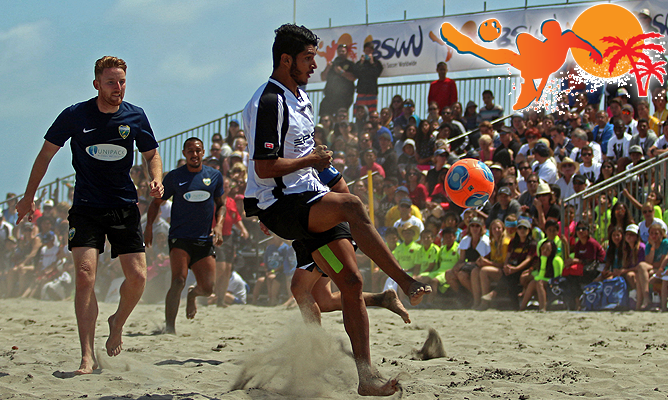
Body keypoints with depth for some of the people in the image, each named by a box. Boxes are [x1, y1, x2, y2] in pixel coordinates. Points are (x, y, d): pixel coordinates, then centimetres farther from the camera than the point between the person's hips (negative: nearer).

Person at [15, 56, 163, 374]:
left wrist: (156, 181, -6)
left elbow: (152, 154, 15)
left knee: (137, 276, -6)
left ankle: (118, 323, 27)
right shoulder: (75, 116, -5)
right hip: (86, 207, -2)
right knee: (85, 274, -17)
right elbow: (46, 153, 6)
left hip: (124, 206, 2)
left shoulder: (135, 117, 1)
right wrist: (29, 197, 9)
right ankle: (88, 357, -15)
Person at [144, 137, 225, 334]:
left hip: (205, 240, 3)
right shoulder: (174, 177, 2)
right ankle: (169, 326, -18)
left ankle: (193, 293, 38)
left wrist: (218, 225, 1)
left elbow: (221, 204, 19)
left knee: (208, 289, 1)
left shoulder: (215, 176, 9)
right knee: (178, 280, -22)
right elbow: (156, 202, 11)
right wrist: (149, 226, -2)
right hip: (180, 237, -3)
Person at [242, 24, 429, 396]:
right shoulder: (269, 101, -14)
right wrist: (312, 160, -12)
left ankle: (366, 375, -1)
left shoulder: (301, 98, 17)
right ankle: (406, 282, -30)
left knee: (352, 282, -3)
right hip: (277, 203, -9)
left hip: (310, 199, 9)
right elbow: (264, 168, -21)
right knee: (352, 205, -35)